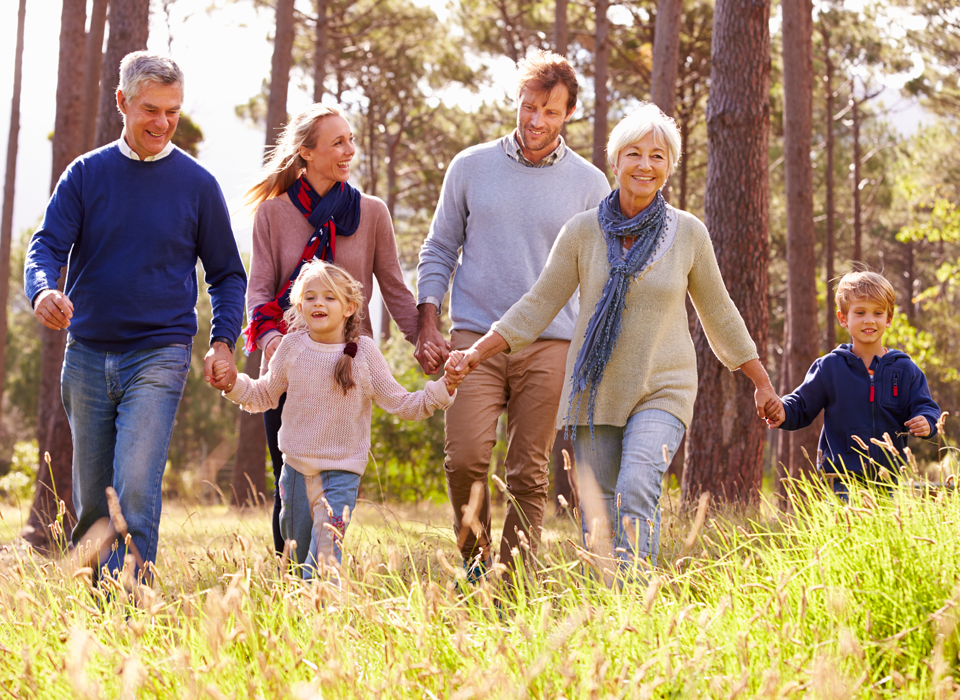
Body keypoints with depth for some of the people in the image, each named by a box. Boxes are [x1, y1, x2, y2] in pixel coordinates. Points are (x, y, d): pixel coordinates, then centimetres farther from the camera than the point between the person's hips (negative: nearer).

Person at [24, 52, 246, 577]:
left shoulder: (197, 185, 3)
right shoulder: (87, 174, 5)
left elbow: (227, 274, 10)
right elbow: (48, 245, -2)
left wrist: (222, 342, -4)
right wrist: (43, 292, -25)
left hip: (159, 355, -2)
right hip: (87, 354, 2)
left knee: (136, 487, -18)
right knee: (89, 498, 9)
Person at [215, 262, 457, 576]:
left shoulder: (363, 351, -7)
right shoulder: (292, 345, -2)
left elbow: (402, 405, -3)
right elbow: (265, 395, 13)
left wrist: (444, 388, -16)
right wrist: (234, 383, -4)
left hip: (341, 470, -3)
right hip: (295, 465, 3)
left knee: (325, 556, -14)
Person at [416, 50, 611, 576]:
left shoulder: (589, 184, 7)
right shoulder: (471, 167, 8)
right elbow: (438, 251, 13)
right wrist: (427, 328, 3)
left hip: (550, 344, 0)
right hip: (475, 337, 0)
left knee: (529, 474, 0)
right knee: (465, 459, -14)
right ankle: (475, 558, 9)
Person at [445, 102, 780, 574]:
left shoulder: (688, 233, 0)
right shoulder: (583, 230, -1)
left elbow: (718, 313, 11)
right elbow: (539, 305, 3)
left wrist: (762, 383, 16)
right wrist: (475, 353, -6)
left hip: (662, 392, -1)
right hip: (596, 389, 2)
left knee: (637, 491, -23)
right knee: (597, 515, 2)